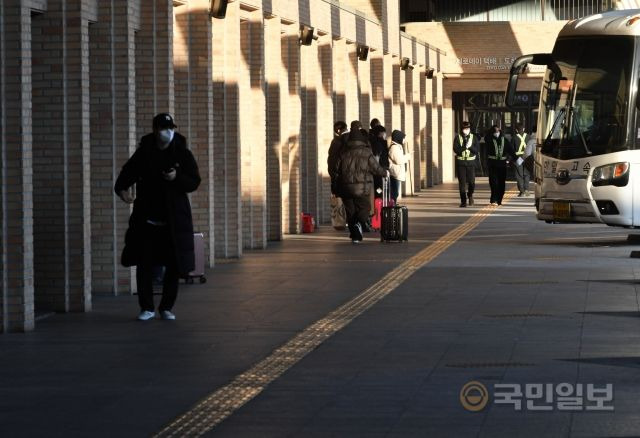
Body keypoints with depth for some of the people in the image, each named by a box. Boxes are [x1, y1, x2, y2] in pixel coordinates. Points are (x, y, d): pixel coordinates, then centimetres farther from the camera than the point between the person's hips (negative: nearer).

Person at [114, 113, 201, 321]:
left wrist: (177, 177, -21)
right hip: (147, 218, 0)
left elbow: (194, 182, -1)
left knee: (174, 265, 2)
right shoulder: (143, 153, 3)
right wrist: (122, 189, -11)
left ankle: (166, 307, 16)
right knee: (144, 263, -3)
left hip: (174, 220, 0)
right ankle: (147, 308, 8)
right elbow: (128, 172, 10)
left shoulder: (182, 154, 1)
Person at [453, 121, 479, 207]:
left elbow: (476, 151, -2)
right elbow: (456, 150, -10)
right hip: (460, 162, -1)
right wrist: (465, 146, -20)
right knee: (462, 182, -1)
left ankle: (470, 195, 26)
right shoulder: (457, 138, 1)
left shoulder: (474, 138, 4)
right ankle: (463, 201, 6)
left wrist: (470, 146, -19)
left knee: (471, 182, -3)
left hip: (471, 162, 1)